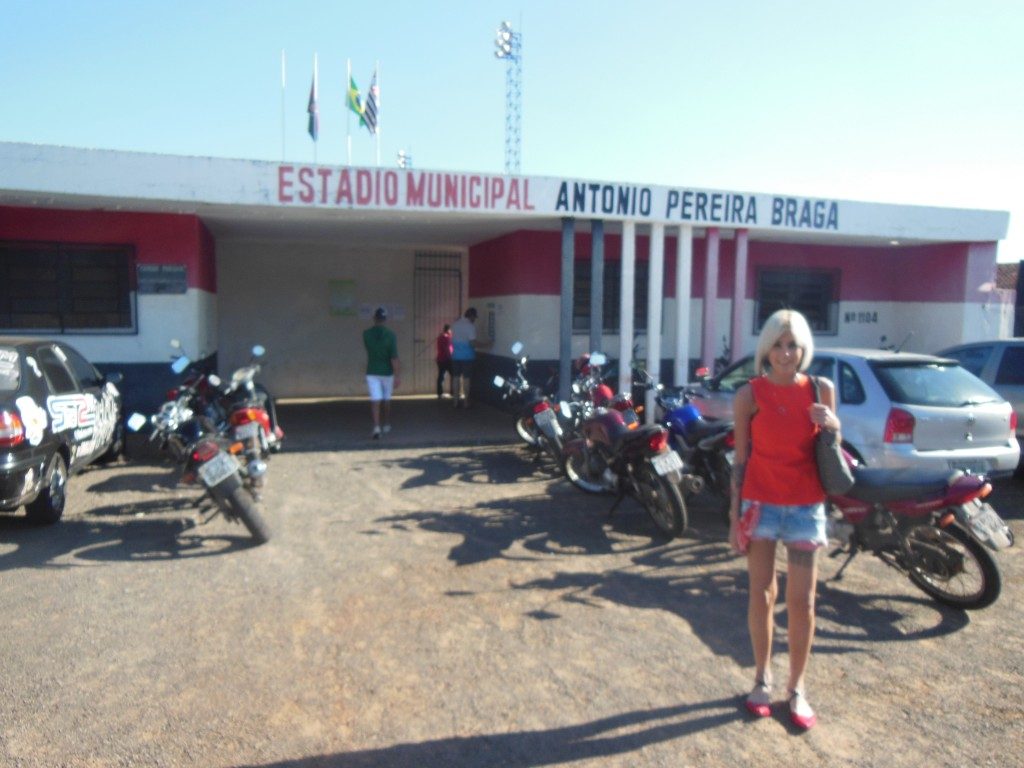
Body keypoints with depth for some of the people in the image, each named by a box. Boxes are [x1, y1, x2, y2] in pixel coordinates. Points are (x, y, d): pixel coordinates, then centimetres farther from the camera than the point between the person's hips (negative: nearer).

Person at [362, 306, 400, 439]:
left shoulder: (366, 334, -5)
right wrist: (396, 377, -16)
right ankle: (387, 425, 31)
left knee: (375, 401, -3)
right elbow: (394, 357, -17)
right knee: (387, 400, 17)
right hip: (387, 372, 0)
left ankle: (376, 427, -19)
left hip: (372, 372, 1)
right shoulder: (390, 335, -13)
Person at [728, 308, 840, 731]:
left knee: (802, 601, 5)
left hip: (806, 506, 1)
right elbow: (740, 458, -1)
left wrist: (833, 428, -12)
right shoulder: (750, 394, -3)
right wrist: (735, 515, -3)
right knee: (762, 594, 9)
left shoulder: (820, 390, 2)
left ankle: (797, 687, 22)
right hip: (761, 502, -1)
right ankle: (762, 677, 27)